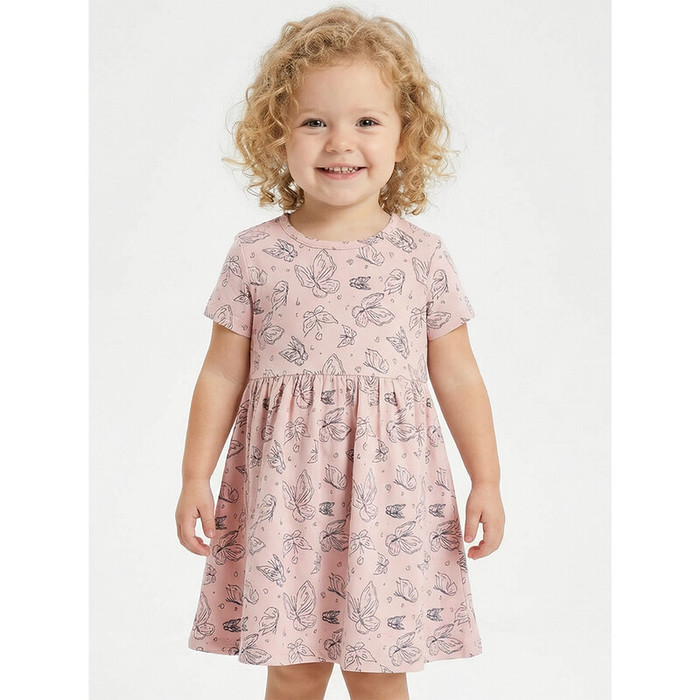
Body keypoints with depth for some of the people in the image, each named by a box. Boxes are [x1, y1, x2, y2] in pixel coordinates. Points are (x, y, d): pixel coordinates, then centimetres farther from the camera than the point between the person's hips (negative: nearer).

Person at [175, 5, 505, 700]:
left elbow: (455, 375, 5)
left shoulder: (422, 256, -1)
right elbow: (222, 373, 4)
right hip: (284, 485, 0)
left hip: (390, 487, 0)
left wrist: (487, 481, 5)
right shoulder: (256, 254, -1)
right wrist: (195, 476, 3)